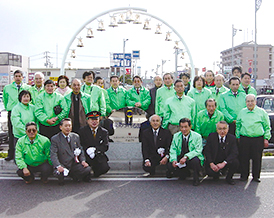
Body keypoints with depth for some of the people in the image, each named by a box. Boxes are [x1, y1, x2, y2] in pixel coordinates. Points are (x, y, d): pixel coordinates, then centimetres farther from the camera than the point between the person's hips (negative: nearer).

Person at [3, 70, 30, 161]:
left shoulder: (28, 88, 5)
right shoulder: (7, 88, 10)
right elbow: (4, 99, 23)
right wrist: (7, 108, 15)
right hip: (11, 112, 1)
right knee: (12, 134, 3)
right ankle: (11, 154, 10)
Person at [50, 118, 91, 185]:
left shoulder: (76, 136, 14)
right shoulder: (55, 139, -1)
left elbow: (81, 150, 17)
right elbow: (53, 155, -11)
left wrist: (83, 161, -2)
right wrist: (58, 166, -27)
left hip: (75, 164, 4)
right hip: (63, 165, -4)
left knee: (87, 169, -22)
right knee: (59, 173, -36)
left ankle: (75, 177, 11)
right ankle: (61, 179, 2)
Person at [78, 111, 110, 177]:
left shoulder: (104, 132, 10)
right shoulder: (82, 131, 7)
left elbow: (105, 146, 0)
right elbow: (80, 145, 0)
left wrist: (95, 149, -18)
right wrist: (87, 149, -21)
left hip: (99, 156, 2)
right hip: (86, 156, -2)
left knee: (104, 168, -25)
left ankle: (95, 174, 8)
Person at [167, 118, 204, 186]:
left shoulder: (197, 136, -6)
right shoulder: (176, 136, 7)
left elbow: (198, 151, -16)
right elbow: (173, 150, 3)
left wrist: (186, 157, -31)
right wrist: (173, 160, -19)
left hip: (192, 158, -4)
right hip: (179, 158, 4)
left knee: (195, 160, -38)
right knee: (170, 165, -23)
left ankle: (196, 179, -11)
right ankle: (183, 173, 11)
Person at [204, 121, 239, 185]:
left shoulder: (232, 138, -5)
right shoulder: (211, 136, -5)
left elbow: (234, 153, -15)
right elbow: (207, 151, -6)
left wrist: (224, 163, -29)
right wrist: (211, 163, -22)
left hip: (226, 162, 0)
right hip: (213, 162, 0)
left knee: (235, 162, -29)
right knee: (209, 171, -29)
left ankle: (229, 178, 2)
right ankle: (218, 173, 11)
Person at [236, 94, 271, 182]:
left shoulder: (262, 112, 5)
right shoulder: (242, 112, 12)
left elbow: (267, 127, 8)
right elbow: (238, 126, 20)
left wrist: (266, 138, 2)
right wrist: (238, 136, 13)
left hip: (258, 139, -2)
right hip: (244, 139, 2)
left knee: (257, 159, 2)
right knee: (244, 158, 2)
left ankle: (256, 176, 16)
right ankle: (244, 175, 17)